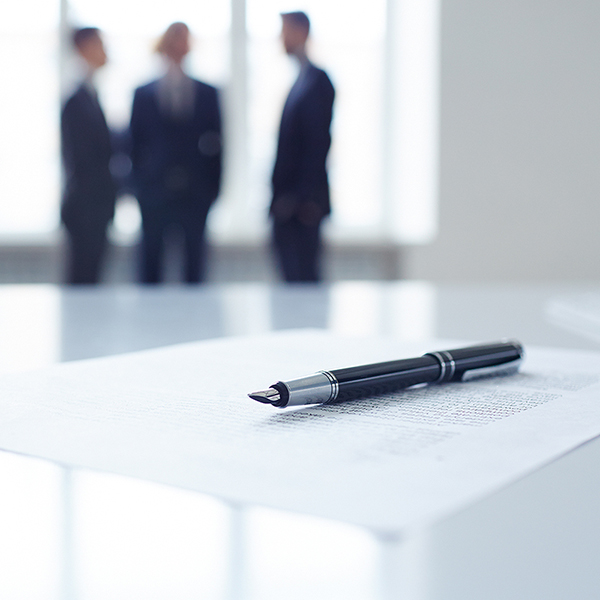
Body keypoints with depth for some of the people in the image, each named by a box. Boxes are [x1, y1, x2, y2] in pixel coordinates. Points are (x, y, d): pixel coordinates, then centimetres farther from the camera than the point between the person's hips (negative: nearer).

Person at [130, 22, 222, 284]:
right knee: (151, 262, 3)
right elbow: (136, 144, 8)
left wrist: (212, 186, 0)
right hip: (155, 192, 0)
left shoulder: (207, 93, 9)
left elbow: (216, 143, 7)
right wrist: (140, 186, 1)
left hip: (196, 192, 0)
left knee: (195, 260, 3)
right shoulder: (143, 94, 8)